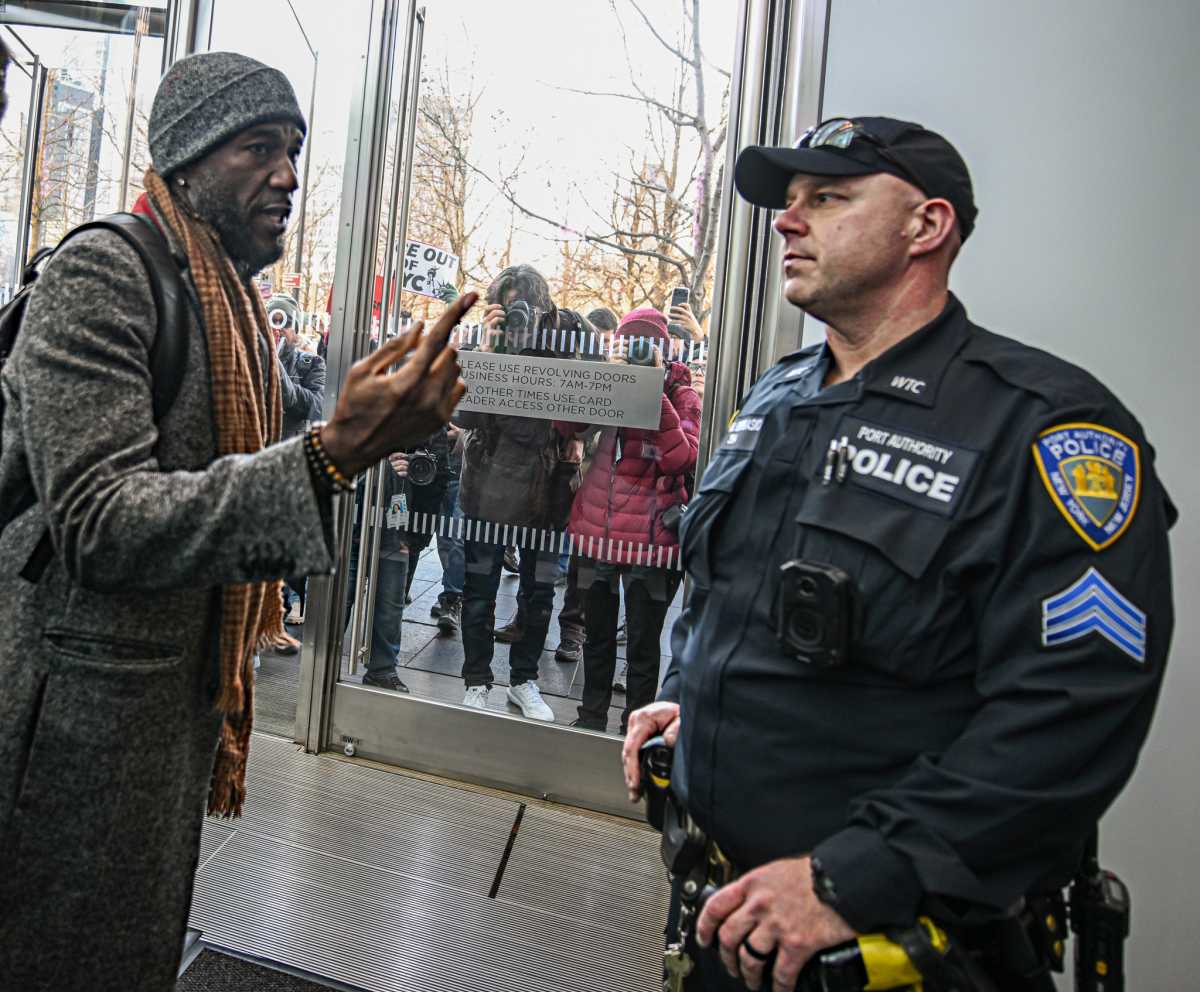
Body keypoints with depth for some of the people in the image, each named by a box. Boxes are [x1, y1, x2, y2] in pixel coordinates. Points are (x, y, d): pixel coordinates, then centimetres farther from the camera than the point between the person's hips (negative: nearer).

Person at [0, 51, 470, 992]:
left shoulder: (237, 304, 11)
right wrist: (334, 456, -38)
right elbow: (99, 521, -28)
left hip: (180, 695, 8)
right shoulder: (102, 270, -17)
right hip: (85, 713, -8)